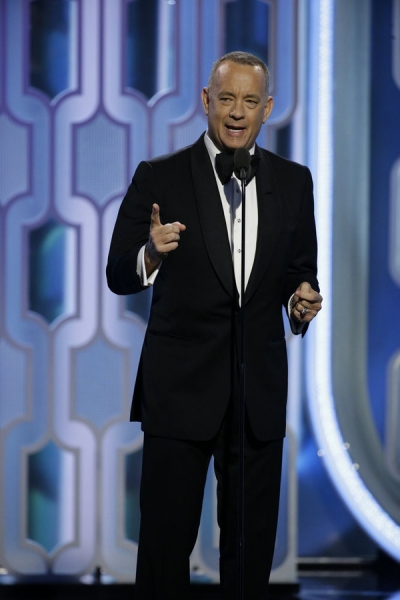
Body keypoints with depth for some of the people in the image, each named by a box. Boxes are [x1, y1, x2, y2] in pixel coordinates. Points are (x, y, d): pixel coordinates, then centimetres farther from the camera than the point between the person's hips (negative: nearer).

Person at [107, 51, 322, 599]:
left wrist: (302, 298, -7)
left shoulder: (293, 182, 8)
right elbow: (119, 276, -3)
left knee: (252, 543, 10)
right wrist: (151, 255, -25)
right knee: (166, 538, -1)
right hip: (180, 388, -3)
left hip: (260, 389, 3)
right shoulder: (158, 178, -2)